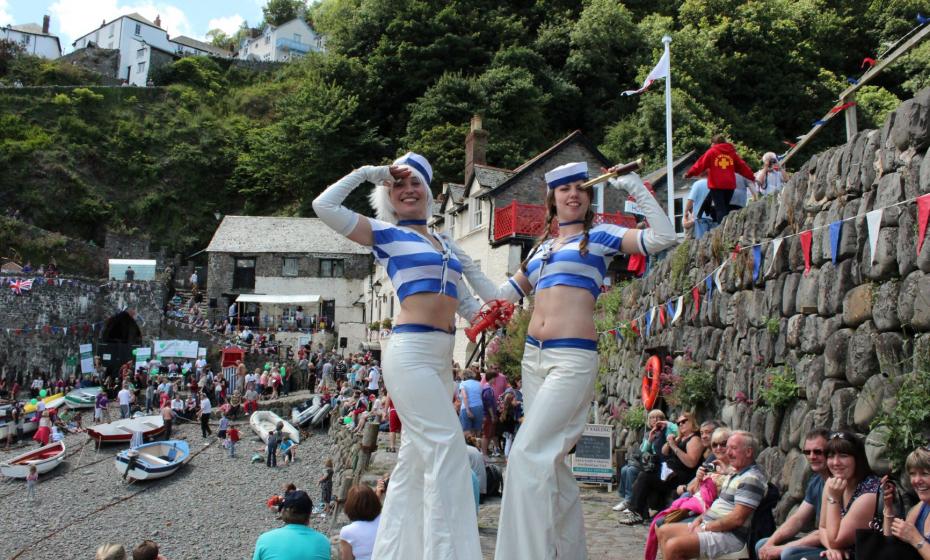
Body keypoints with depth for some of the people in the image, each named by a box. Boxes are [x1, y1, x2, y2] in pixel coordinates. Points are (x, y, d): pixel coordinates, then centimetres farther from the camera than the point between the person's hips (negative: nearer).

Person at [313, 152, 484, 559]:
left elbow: (466, 302, 23)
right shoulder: (386, 234, 3)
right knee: (446, 444, -14)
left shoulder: (443, 243, 21)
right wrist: (367, 173, 1)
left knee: (415, 460, 10)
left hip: (442, 357, 7)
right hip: (410, 352, -7)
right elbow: (324, 206, -7)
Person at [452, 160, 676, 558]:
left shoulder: (600, 235, 4)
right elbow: (500, 296, 23)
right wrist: (462, 264, 18)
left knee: (528, 454, -15)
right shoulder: (540, 249, 19)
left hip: (573, 359, -7)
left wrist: (634, 186, -5)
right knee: (548, 459, 11)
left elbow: (664, 236, -8)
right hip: (534, 357, 7)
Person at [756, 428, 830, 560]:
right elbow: (797, 519, 12)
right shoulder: (816, 480, 10)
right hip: (818, 543, 9)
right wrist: (770, 543, -5)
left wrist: (781, 549, -18)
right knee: (761, 545, 5)